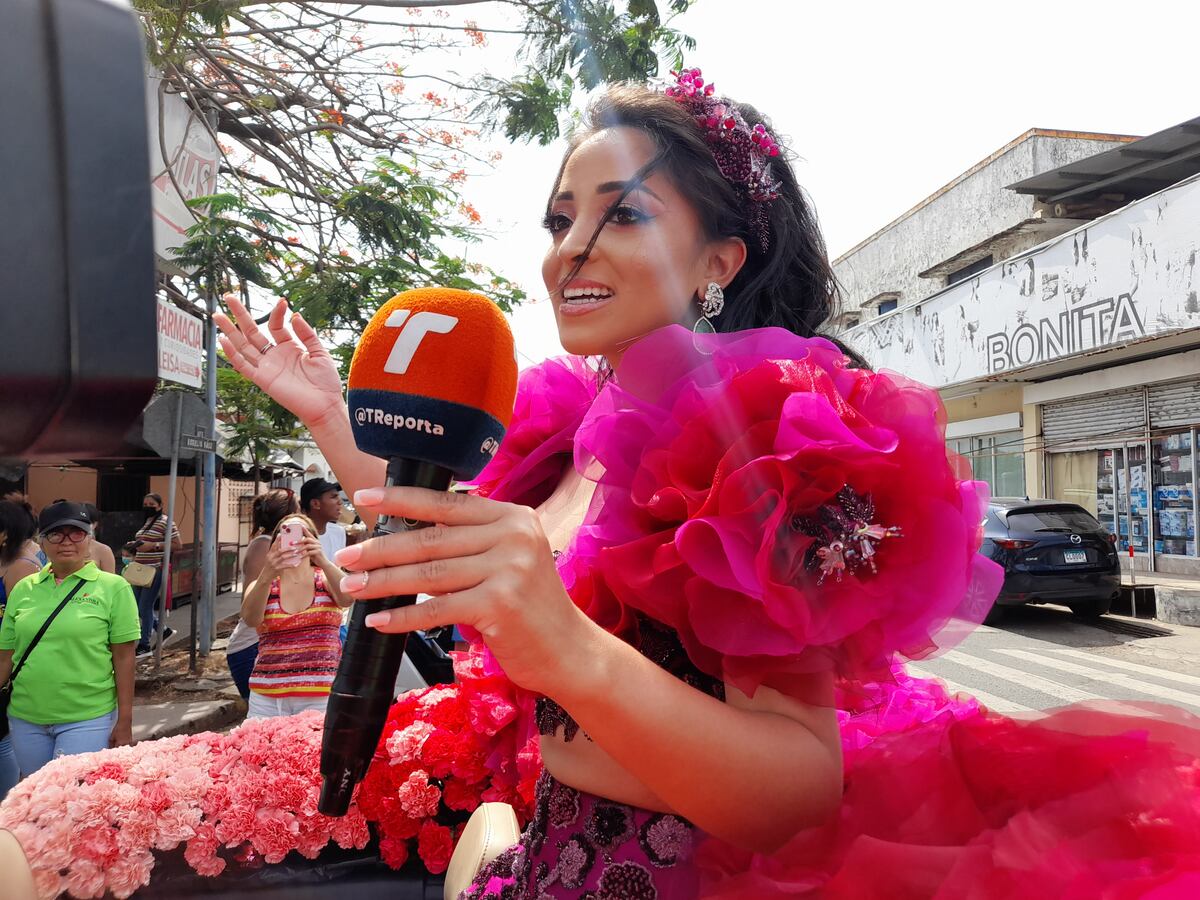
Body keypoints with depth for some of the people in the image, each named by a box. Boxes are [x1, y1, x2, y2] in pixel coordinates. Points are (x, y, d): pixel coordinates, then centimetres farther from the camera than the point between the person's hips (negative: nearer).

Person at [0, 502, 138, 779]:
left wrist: (124, 721, -6)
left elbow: (123, 657, -5)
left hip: (87, 720, -4)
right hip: (25, 719, 4)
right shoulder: (24, 589, 5)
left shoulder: (113, 587, -5)